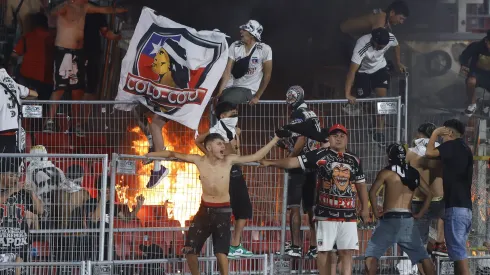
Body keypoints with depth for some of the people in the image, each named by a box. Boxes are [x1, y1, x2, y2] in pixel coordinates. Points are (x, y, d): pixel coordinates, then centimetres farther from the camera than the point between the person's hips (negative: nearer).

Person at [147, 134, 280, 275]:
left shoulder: (229, 160, -6)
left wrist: (275, 140, -7)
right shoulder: (199, 161, -4)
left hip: (222, 211, -2)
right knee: (189, 249, 1)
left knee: (221, 252, -5)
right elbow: (173, 154, 1)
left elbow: (256, 157, -2)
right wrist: (148, 154, 1)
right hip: (205, 210, 2)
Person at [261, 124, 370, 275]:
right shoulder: (320, 155, 0)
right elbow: (294, 162, -8)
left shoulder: (354, 160, 12)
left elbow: (361, 184, 19)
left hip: (348, 214, 3)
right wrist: (271, 163, -19)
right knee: (324, 250, 0)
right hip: (326, 212, -3)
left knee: (347, 251, -1)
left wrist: (365, 208, 14)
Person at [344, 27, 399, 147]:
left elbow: (396, 46, 1)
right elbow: (352, 71, -40)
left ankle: (379, 132, -6)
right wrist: (348, 94, -42)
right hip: (363, 71, -3)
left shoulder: (390, 38, -28)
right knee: (363, 100, -7)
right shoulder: (362, 46, -41)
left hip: (380, 68, 3)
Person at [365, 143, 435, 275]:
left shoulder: (386, 172, 0)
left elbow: (372, 192, -11)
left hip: (389, 219, -4)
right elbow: (429, 193, 19)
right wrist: (420, 213, 18)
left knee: (371, 254, -3)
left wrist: (376, 212, -3)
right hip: (408, 219, 4)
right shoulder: (414, 173, 14)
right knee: (423, 256, 9)